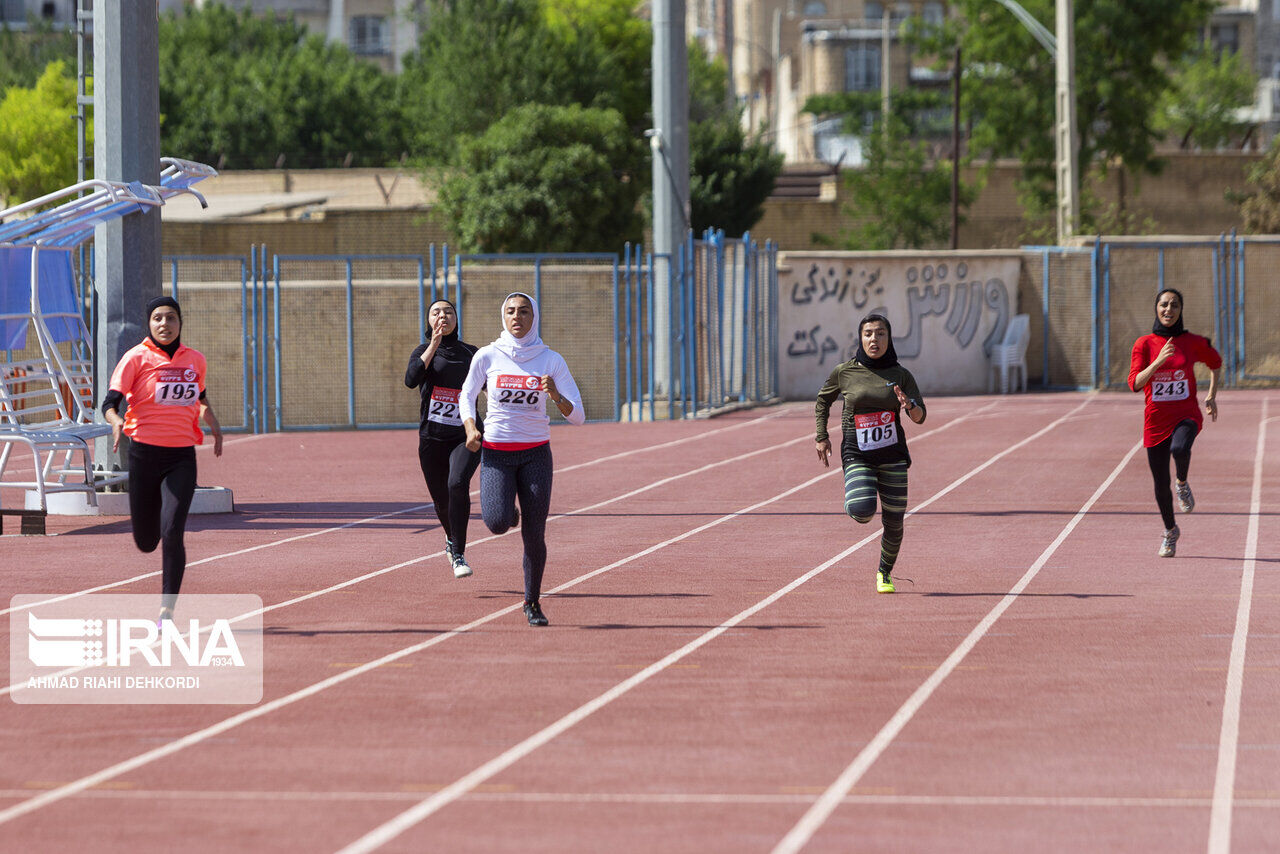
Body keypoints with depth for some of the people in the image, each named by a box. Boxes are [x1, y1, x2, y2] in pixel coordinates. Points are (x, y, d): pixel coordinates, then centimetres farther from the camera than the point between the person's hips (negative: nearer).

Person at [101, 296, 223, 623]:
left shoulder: (195, 360, 7)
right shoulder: (137, 358, -5)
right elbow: (110, 402, -12)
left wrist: (212, 422, 8)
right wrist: (116, 420, -34)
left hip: (182, 458, 1)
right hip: (144, 455, -1)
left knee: (171, 533, -16)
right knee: (146, 542, 9)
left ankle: (167, 610, -11)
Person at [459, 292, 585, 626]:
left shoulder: (551, 360, -3)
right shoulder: (487, 356, -3)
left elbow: (577, 416, -4)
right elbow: (466, 396, 11)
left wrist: (555, 395, -24)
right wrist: (470, 427, -8)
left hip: (536, 453, 0)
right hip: (496, 452, 0)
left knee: (534, 534, -3)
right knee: (497, 522, -21)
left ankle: (532, 602, 17)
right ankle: (509, 511, 17)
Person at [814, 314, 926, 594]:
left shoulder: (901, 376, 0)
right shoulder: (845, 372, -1)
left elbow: (920, 417, -5)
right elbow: (823, 401, 17)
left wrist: (909, 406, -27)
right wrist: (821, 437, 11)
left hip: (893, 455, 2)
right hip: (857, 455, -2)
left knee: (894, 522, 4)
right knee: (862, 512, -23)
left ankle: (884, 573, 30)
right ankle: (854, 497, 15)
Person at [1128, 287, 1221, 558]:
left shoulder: (1193, 342, -1)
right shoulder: (1145, 344, -3)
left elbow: (1215, 362, 19)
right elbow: (1135, 383, -13)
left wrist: (1211, 395, 12)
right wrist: (1158, 361, -26)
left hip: (1187, 416, -1)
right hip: (1156, 420, 1)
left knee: (1180, 449, -37)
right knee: (1161, 484, 7)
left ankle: (1183, 484, -4)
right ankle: (1170, 532, 32)